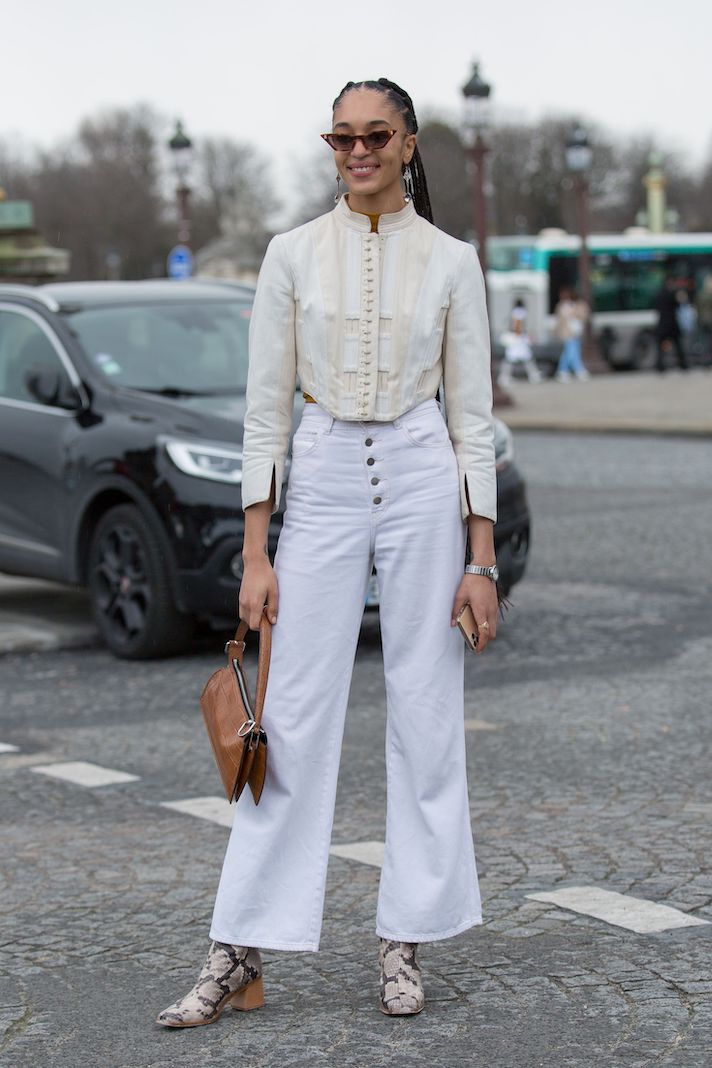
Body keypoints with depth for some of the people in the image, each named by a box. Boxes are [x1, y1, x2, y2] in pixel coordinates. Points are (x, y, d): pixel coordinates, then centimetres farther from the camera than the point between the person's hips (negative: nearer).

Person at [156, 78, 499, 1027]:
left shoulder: (450, 261, 3)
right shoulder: (294, 254, 3)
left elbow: (473, 414, 3)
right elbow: (265, 408, 2)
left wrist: (482, 558, -3)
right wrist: (256, 553, -3)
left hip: (423, 480, 0)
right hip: (322, 481, 0)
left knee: (426, 716, 3)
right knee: (296, 717, -1)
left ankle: (405, 946, 15)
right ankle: (238, 956, 4)